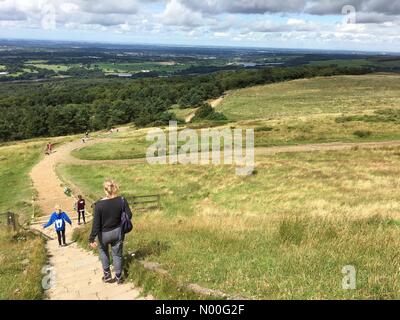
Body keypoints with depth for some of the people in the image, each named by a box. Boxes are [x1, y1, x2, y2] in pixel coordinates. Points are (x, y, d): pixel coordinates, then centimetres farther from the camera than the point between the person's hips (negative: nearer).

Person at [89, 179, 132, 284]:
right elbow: (129, 215, -7)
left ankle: (107, 276, 27)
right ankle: (118, 277, 27)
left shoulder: (99, 204, -21)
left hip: (104, 234, -1)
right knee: (117, 254, 17)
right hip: (118, 232, 1)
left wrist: (92, 239, -12)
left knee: (103, 252, 25)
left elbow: (96, 223, -18)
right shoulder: (122, 201, -15)